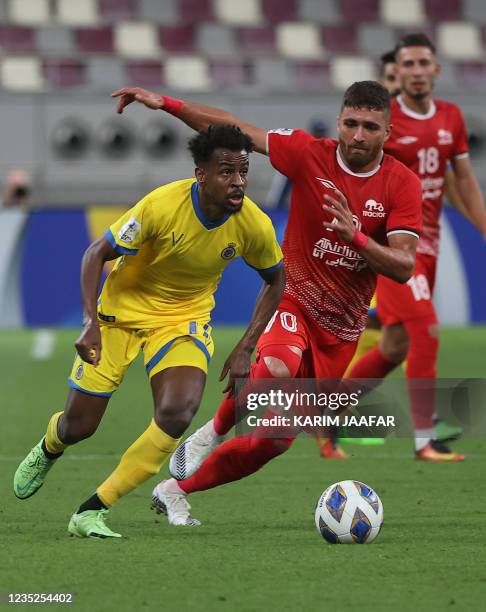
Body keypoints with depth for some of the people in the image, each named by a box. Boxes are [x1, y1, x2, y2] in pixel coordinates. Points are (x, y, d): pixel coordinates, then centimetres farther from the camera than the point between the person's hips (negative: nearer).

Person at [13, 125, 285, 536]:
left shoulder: (255, 226, -18)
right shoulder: (162, 206, -28)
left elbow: (275, 280, 3)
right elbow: (97, 254, -16)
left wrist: (245, 350, -3)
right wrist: (91, 323, -27)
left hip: (185, 320, 2)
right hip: (123, 309, -2)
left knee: (177, 414, -27)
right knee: (78, 426, 3)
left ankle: (92, 512, -15)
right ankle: (48, 451, 45)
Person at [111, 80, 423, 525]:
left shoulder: (403, 185, -8)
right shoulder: (310, 154, -9)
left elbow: (404, 268, -13)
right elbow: (234, 130, -4)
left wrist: (356, 236, -30)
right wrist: (165, 104, -12)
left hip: (342, 329, 2)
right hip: (294, 301, -2)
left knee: (274, 440, 4)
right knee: (276, 369, -39)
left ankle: (176, 491, 21)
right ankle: (212, 433, -13)